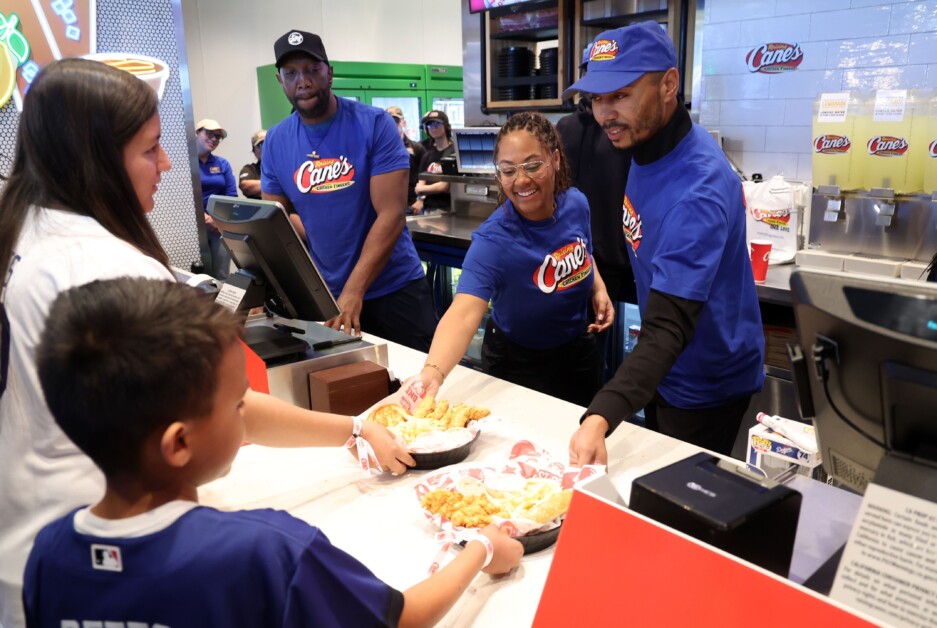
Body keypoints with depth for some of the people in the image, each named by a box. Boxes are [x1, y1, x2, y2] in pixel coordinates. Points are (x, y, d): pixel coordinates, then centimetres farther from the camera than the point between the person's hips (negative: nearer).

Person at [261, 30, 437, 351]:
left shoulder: (375, 124, -12)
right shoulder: (276, 142, 0)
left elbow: (391, 215, -17)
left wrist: (353, 291, -23)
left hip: (394, 289, -3)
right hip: (323, 294, 3)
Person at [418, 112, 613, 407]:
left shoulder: (576, 204, -14)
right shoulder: (494, 240, -32)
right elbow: (464, 313, -47)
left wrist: (599, 289, -12)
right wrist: (432, 372, -65)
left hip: (579, 350, 5)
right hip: (518, 364, -5)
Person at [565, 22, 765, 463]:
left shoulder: (698, 189, -34)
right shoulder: (647, 145, -5)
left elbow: (669, 327, -42)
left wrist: (601, 417, -55)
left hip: (705, 386, -8)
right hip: (665, 372, 9)